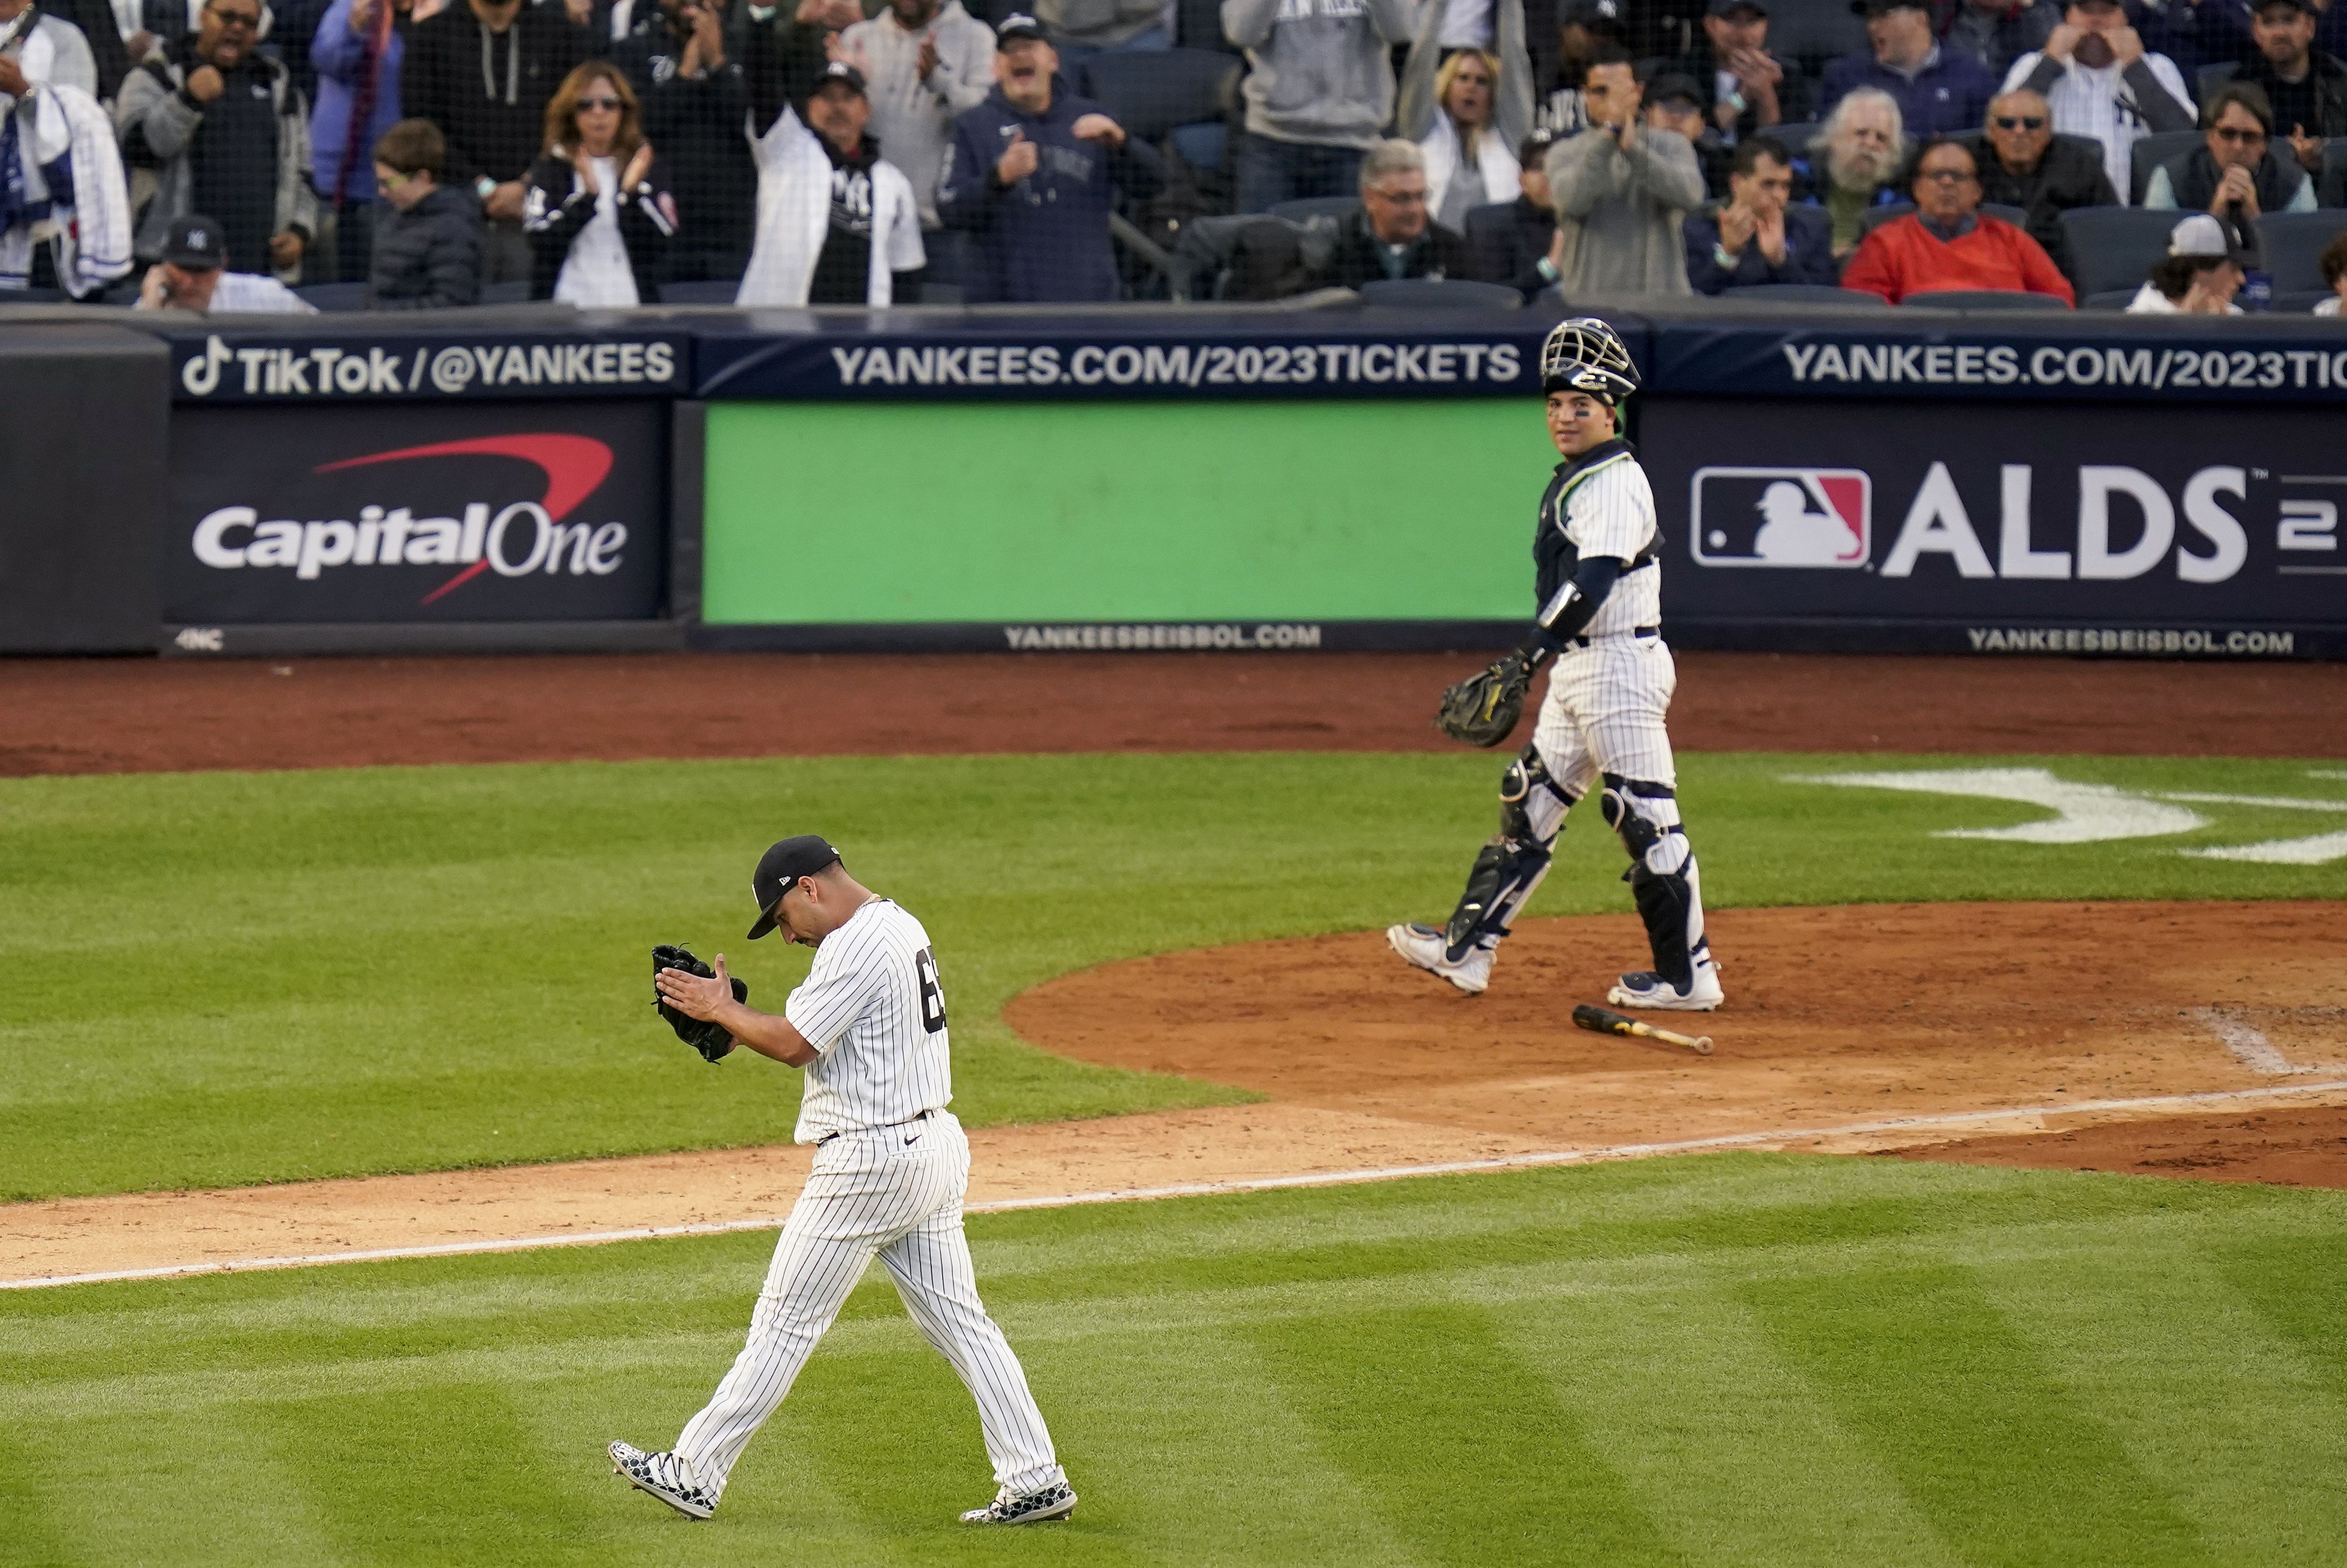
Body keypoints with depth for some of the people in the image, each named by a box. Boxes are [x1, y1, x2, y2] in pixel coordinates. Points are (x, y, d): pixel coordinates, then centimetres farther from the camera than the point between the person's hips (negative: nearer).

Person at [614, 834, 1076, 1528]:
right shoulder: (905, 927, 16)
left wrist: (721, 1010, -3)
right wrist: (734, 1021, 10)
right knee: (959, 1320, 9)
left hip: (872, 1159, -10)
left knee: (786, 1321, -2)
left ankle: (695, 1473, 4)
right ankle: (1036, 1479, 4)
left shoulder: (856, 945, -17)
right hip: (936, 1145, 10)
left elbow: (794, 1045, -18)